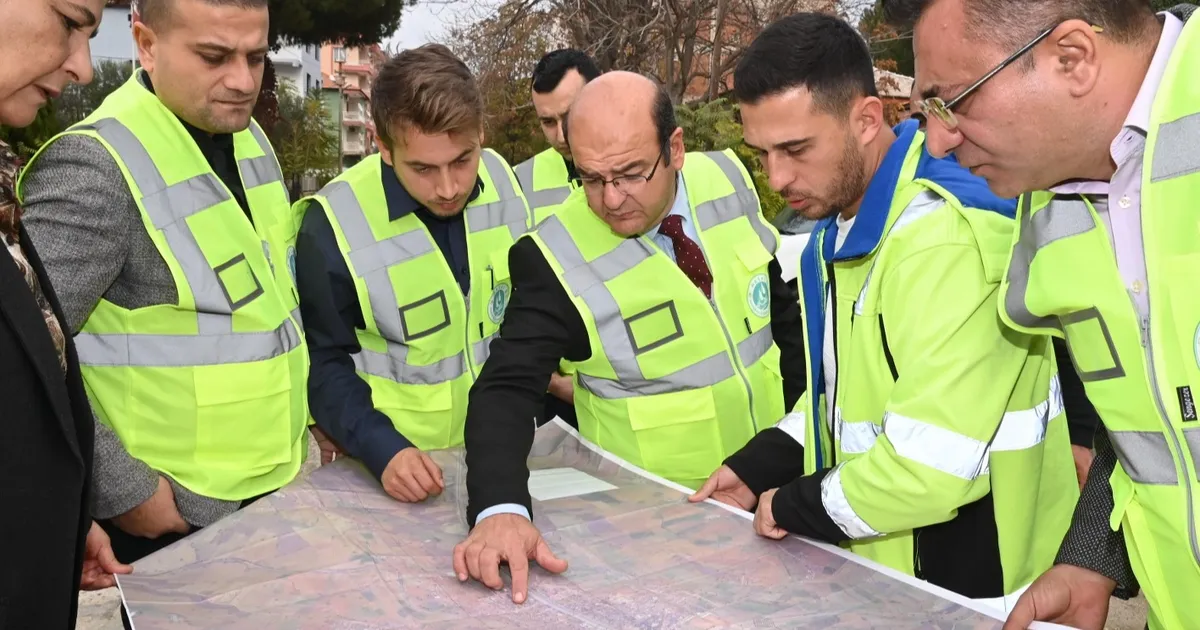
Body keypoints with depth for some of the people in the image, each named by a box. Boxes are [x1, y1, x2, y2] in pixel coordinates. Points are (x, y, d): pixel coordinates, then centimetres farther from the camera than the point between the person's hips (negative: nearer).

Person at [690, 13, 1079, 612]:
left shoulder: (945, 236, -26)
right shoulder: (840, 226, 5)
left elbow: (932, 465, -31)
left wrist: (794, 507, -15)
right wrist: (755, 467, 4)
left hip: (965, 588, -8)